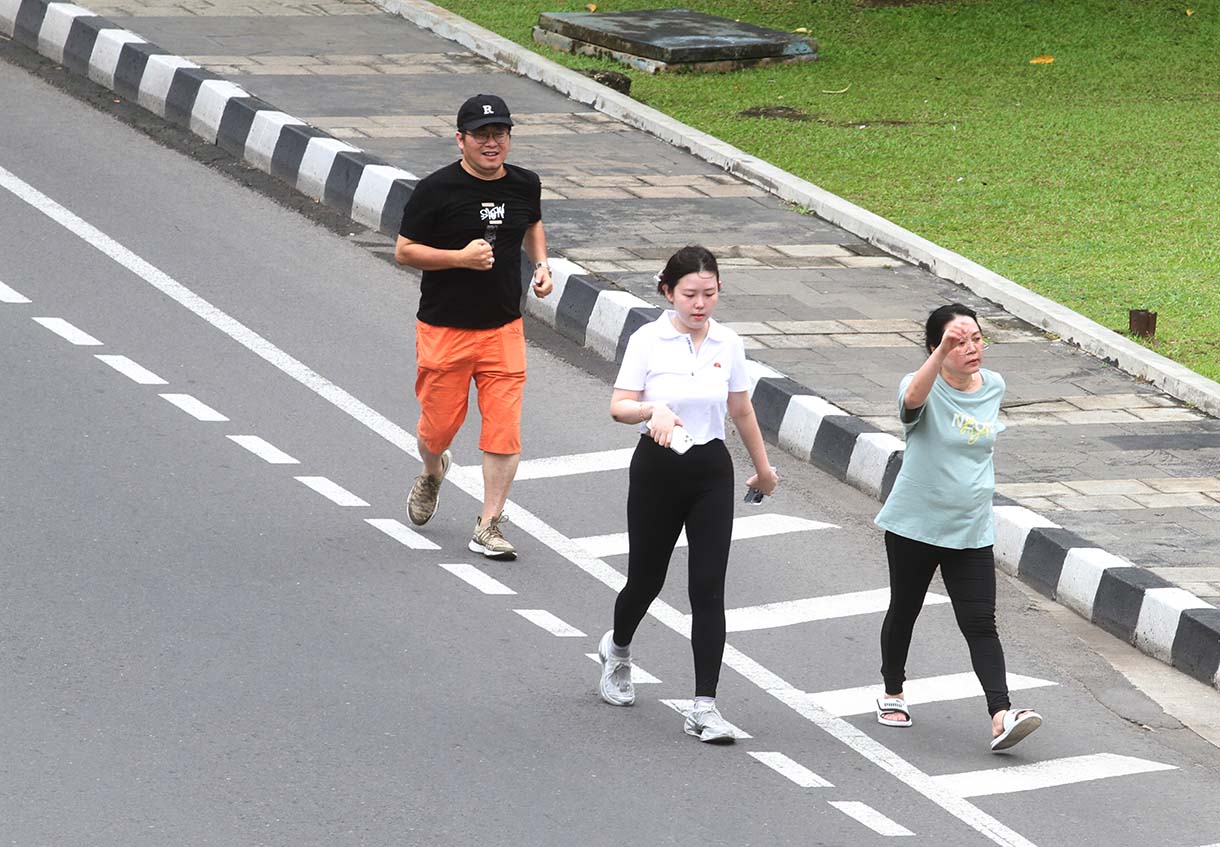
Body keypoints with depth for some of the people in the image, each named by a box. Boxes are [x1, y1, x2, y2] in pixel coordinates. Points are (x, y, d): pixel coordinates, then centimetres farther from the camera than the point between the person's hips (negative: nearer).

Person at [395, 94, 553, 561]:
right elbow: (404, 250, -8)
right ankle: (432, 474, 43)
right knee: (440, 424, 7)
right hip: (444, 329, -3)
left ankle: (489, 525, 4)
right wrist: (461, 257, -20)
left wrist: (541, 263, 8)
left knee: (504, 429, -5)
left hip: (504, 329, 3)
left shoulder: (525, 185, 3)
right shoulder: (437, 190, -12)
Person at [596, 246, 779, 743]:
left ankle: (704, 707, -8)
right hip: (657, 469, -2)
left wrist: (763, 468, 24)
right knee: (646, 577, 12)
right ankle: (618, 649, 47)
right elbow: (619, 406, -12)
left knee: (709, 588, -7)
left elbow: (741, 410, 15)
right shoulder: (648, 341, -8)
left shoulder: (728, 344, 2)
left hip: (711, 471, 2)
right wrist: (652, 410, -32)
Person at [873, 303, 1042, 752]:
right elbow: (913, 399, -42)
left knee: (980, 623, -8)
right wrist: (942, 353, -56)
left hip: (971, 530, 3)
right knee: (904, 611, 15)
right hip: (915, 525, -3)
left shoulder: (993, 386, 2)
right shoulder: (925, 387, -15)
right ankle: (893, 694, 38)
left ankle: (1001, 716, -19)